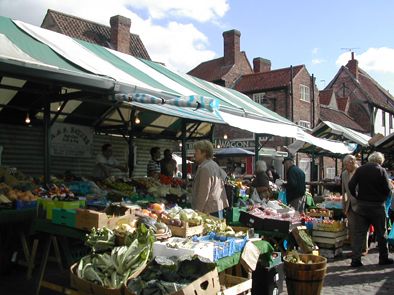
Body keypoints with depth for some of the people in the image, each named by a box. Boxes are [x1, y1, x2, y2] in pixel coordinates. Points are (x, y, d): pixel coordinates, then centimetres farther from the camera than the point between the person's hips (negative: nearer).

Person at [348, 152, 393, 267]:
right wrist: (382, 199, 7)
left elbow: (351, 185, -5)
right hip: (377, 206, -2)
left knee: (359, 233, 4)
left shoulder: (360, 170, 0)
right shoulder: (381, 171, -7)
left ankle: (355, 259, 3)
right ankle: (384, 258, 23)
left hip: (361, 205, 3)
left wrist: (357, 197, 6)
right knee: (381, 233, 13)